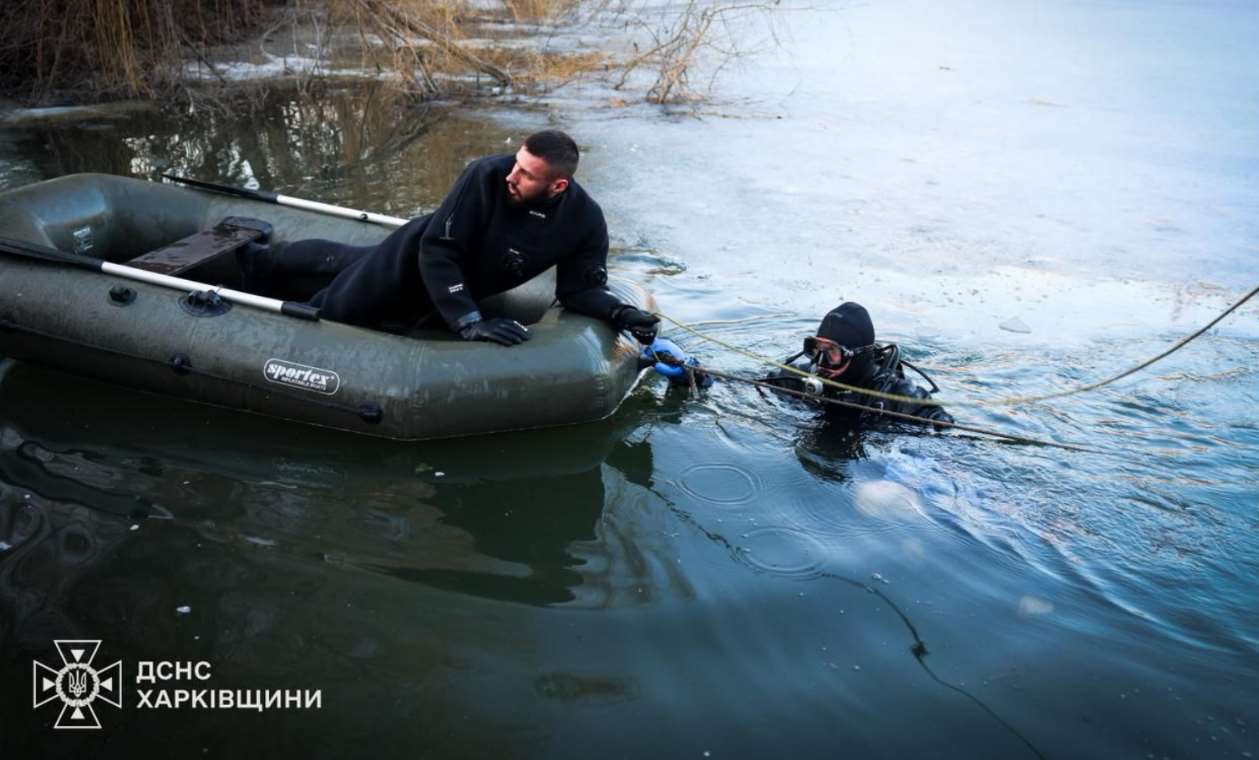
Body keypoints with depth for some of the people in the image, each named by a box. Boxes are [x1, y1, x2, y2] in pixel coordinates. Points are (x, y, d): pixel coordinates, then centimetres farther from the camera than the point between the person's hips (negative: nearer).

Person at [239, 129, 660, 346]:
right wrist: (469, 322, -41)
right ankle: (263, 263, 46)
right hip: (414, 256, -5)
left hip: (461, 281, 5)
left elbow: (579, 287, -17)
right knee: (332, 308, 14)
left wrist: (618, 310, -37)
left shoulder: (586, 222, -28)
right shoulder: (486, 175, -39)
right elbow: (437, 251, -34)